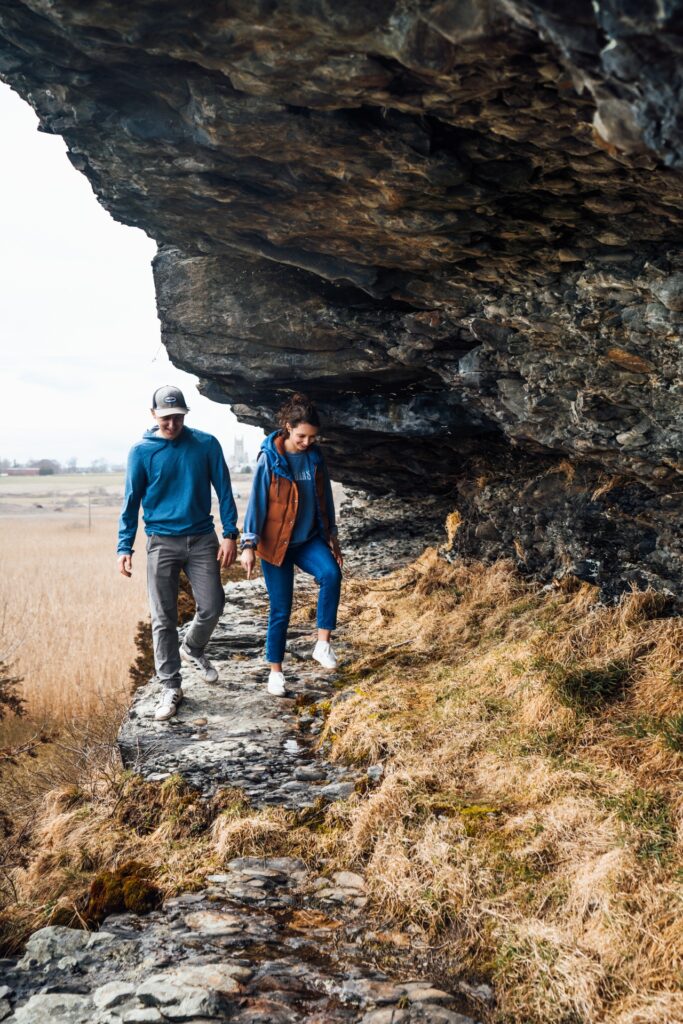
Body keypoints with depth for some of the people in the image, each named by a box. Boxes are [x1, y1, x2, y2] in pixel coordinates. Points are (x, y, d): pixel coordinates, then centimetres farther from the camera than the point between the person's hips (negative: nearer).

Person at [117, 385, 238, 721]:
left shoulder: (206, 444, -1)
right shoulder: (141, 451, -2)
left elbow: (223, 490, 3)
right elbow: (131, 501, 2)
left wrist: (230, 534, -5)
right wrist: (125, 546, -5)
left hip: (202, 540, 1)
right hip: (162, 543, -1)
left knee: (211, 607, -3)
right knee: (164, 619, 0)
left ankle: (192, 648, 30)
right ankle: (170, 687, 12)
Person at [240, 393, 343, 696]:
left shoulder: (315, 459, 3)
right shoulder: (269, 459, -10)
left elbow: (325, 500, 13)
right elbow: (256, 501, -9)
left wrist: (332, 538, 15)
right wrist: (248, 545, -12)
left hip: (308, 539, 3)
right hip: (275, 542, -3)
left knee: (331, 573, -27)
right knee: (280, 609, 0)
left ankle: (322, 644, -18)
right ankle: (275, 671, 16)